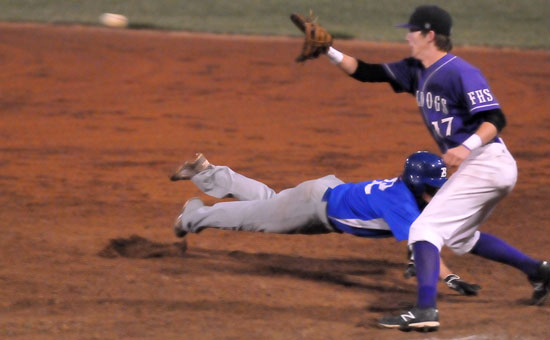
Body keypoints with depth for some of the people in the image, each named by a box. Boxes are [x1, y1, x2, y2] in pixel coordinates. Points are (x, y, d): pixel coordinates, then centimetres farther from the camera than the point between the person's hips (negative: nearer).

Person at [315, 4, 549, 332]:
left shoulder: (461, 73, -16)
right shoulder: (417, 71, 10)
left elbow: (495, 119, -22)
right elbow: (367, 72, 12)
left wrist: (467, 147, -38)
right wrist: (330, 53, -1)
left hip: (487, 164, -10)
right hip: (477, 168, 10)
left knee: (425, 228, -16)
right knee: (460, 237, 26)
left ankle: (426, 310, -29)